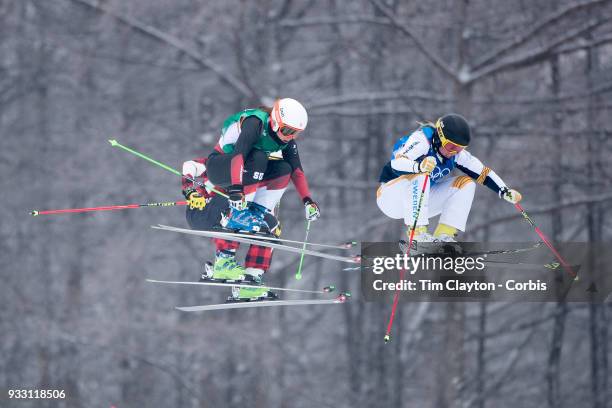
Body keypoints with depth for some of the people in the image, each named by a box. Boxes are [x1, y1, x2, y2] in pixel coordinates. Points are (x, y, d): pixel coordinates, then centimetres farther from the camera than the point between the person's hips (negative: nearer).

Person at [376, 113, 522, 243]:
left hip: (421, 199, 7)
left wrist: (505, 191, -4)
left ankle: (443, 235, -11)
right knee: (419, 177, -36)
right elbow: (396, 164, -40)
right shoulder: (422, 139, -25)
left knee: (466, 183, -2)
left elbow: (482, 172, 5)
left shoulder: (456, 154, -3)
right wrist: (418, 166, -60)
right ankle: (417, 233, -35)